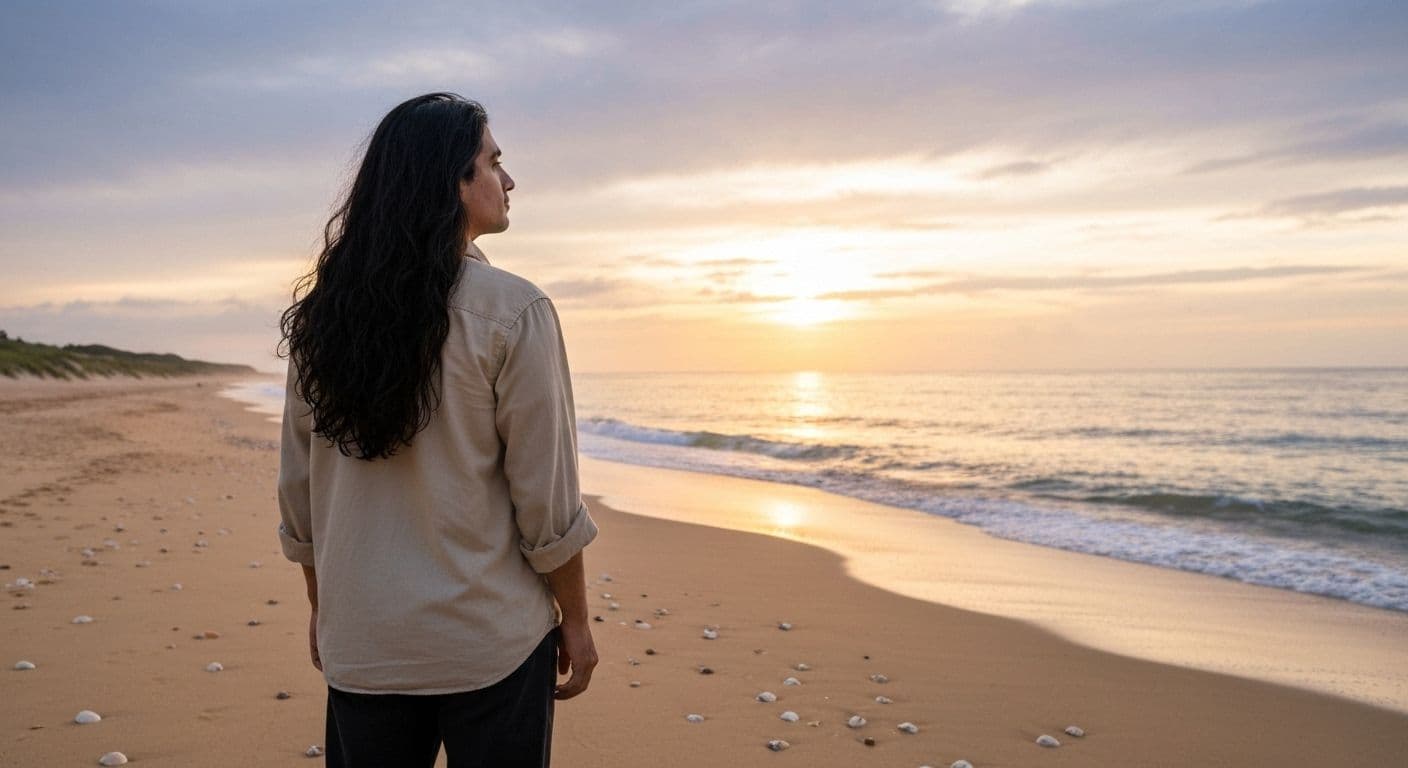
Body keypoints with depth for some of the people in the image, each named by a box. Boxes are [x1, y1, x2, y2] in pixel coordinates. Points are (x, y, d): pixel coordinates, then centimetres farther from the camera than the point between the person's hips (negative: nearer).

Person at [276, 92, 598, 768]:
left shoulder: (321, 316, 1)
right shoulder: (511, 312, -14)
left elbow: (298, 488, 7)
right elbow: (546, 497, -13)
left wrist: (320, 607, 19)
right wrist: (575, 619, -1)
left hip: (360, 647, 5)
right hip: (491, 643, -4)